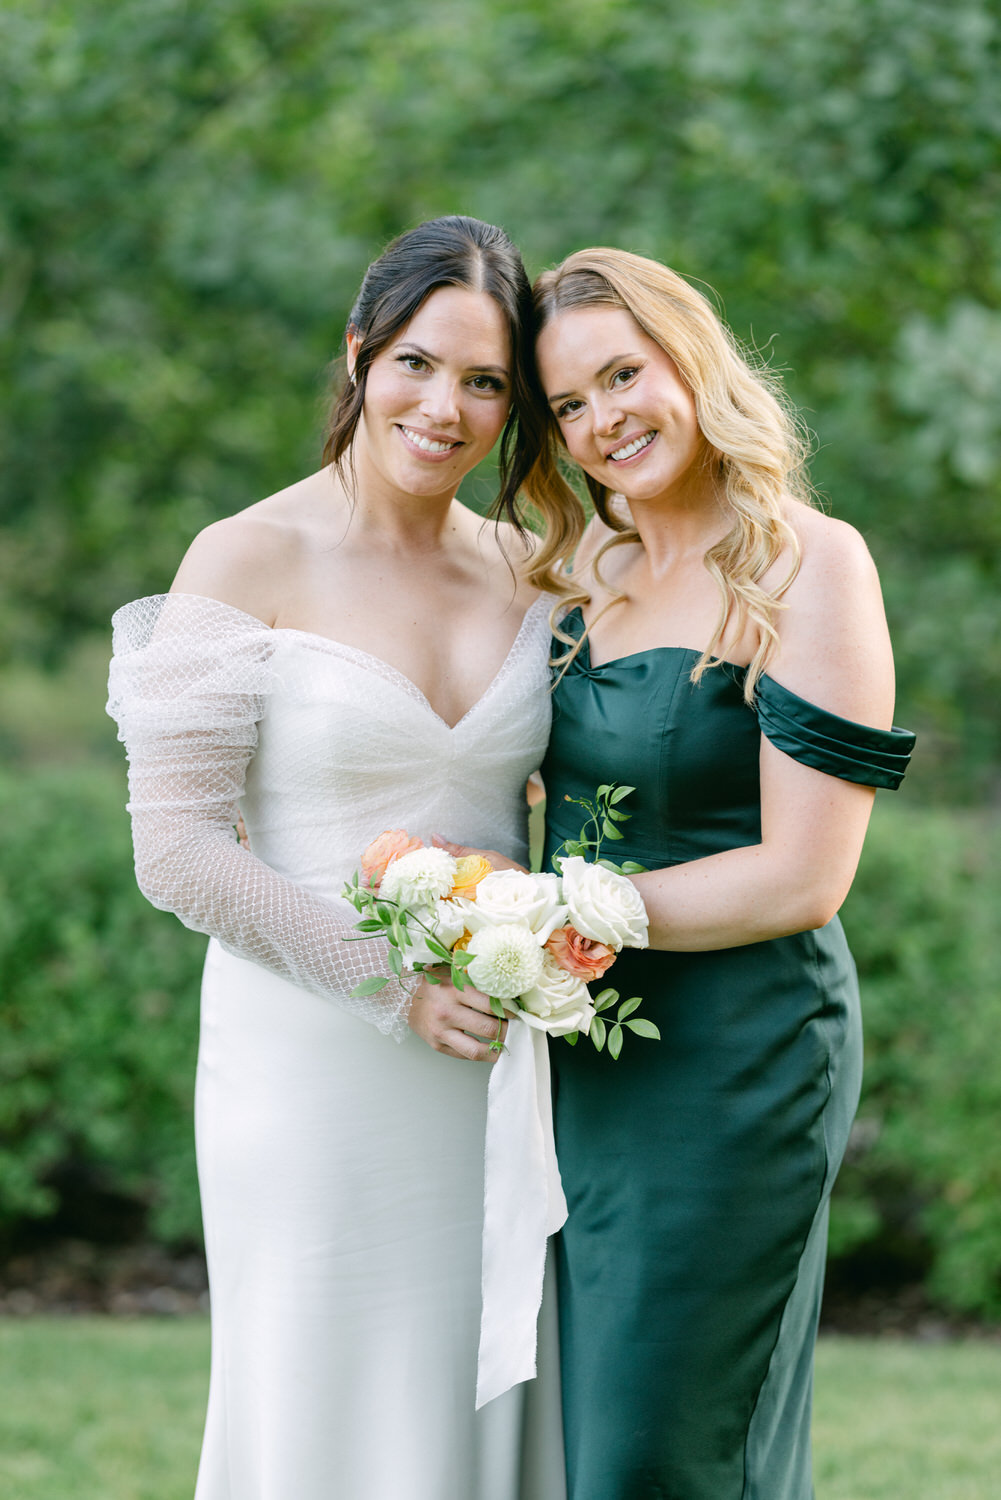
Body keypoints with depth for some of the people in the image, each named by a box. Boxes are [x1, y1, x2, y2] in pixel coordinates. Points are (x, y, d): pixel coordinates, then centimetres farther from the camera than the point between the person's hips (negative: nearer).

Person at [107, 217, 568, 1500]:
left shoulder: (528, 575, 7)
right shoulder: (251, 562, -7)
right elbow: (177, 846, -11)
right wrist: (391, 986, -17)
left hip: (494, 1066, 4)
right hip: (314, 1070, -4)